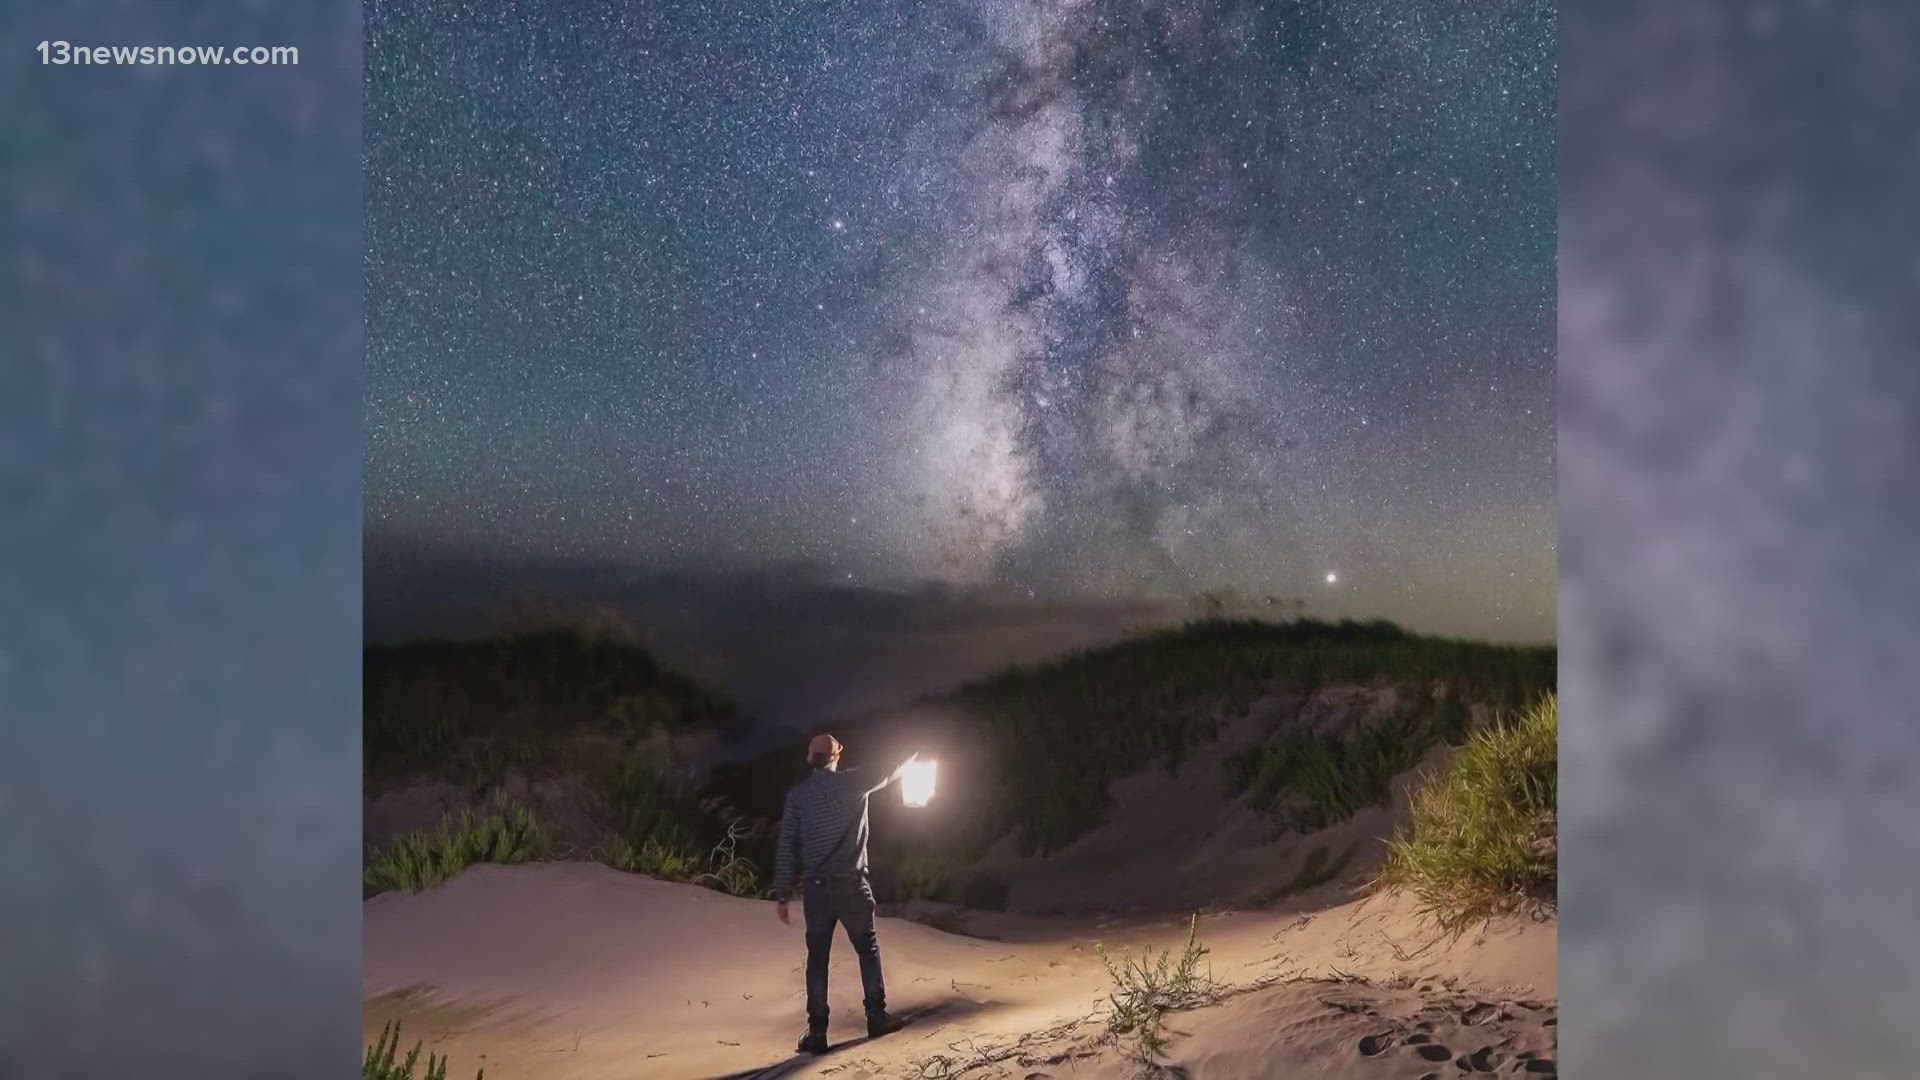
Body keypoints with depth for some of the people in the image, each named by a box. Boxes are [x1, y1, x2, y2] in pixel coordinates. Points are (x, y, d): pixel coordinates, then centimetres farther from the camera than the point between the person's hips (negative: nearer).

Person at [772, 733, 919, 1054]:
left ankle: (817, 1033, 2)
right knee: (868, 948, 16)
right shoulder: (852, 781, 0)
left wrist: (781, 894, 3)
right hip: (851, 883, -1)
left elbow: (787, 847, -1)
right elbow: (888, 775, 19)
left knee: (817, 958, 5)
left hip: (816, 887, 1)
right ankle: (877, 1016, 19)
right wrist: (912, 759, 41)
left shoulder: (796, 794, 2)